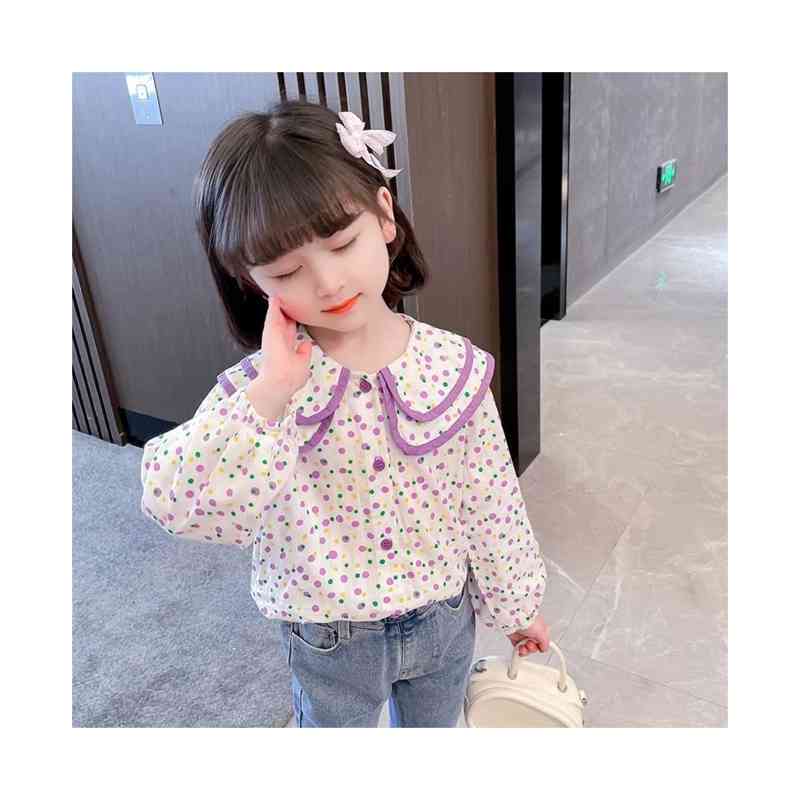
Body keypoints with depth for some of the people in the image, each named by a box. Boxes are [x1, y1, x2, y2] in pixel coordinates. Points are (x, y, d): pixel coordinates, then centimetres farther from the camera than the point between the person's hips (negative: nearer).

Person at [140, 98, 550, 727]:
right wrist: (271, 392, -42)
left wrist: (518, 602, 5)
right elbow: (181, 506, -34)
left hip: (444, 618, 2)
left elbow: (492, 502, -6)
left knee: (435, 729, 28)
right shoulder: (262, 386, -21)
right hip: (330, 644, -1)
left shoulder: (455, 364, -17)